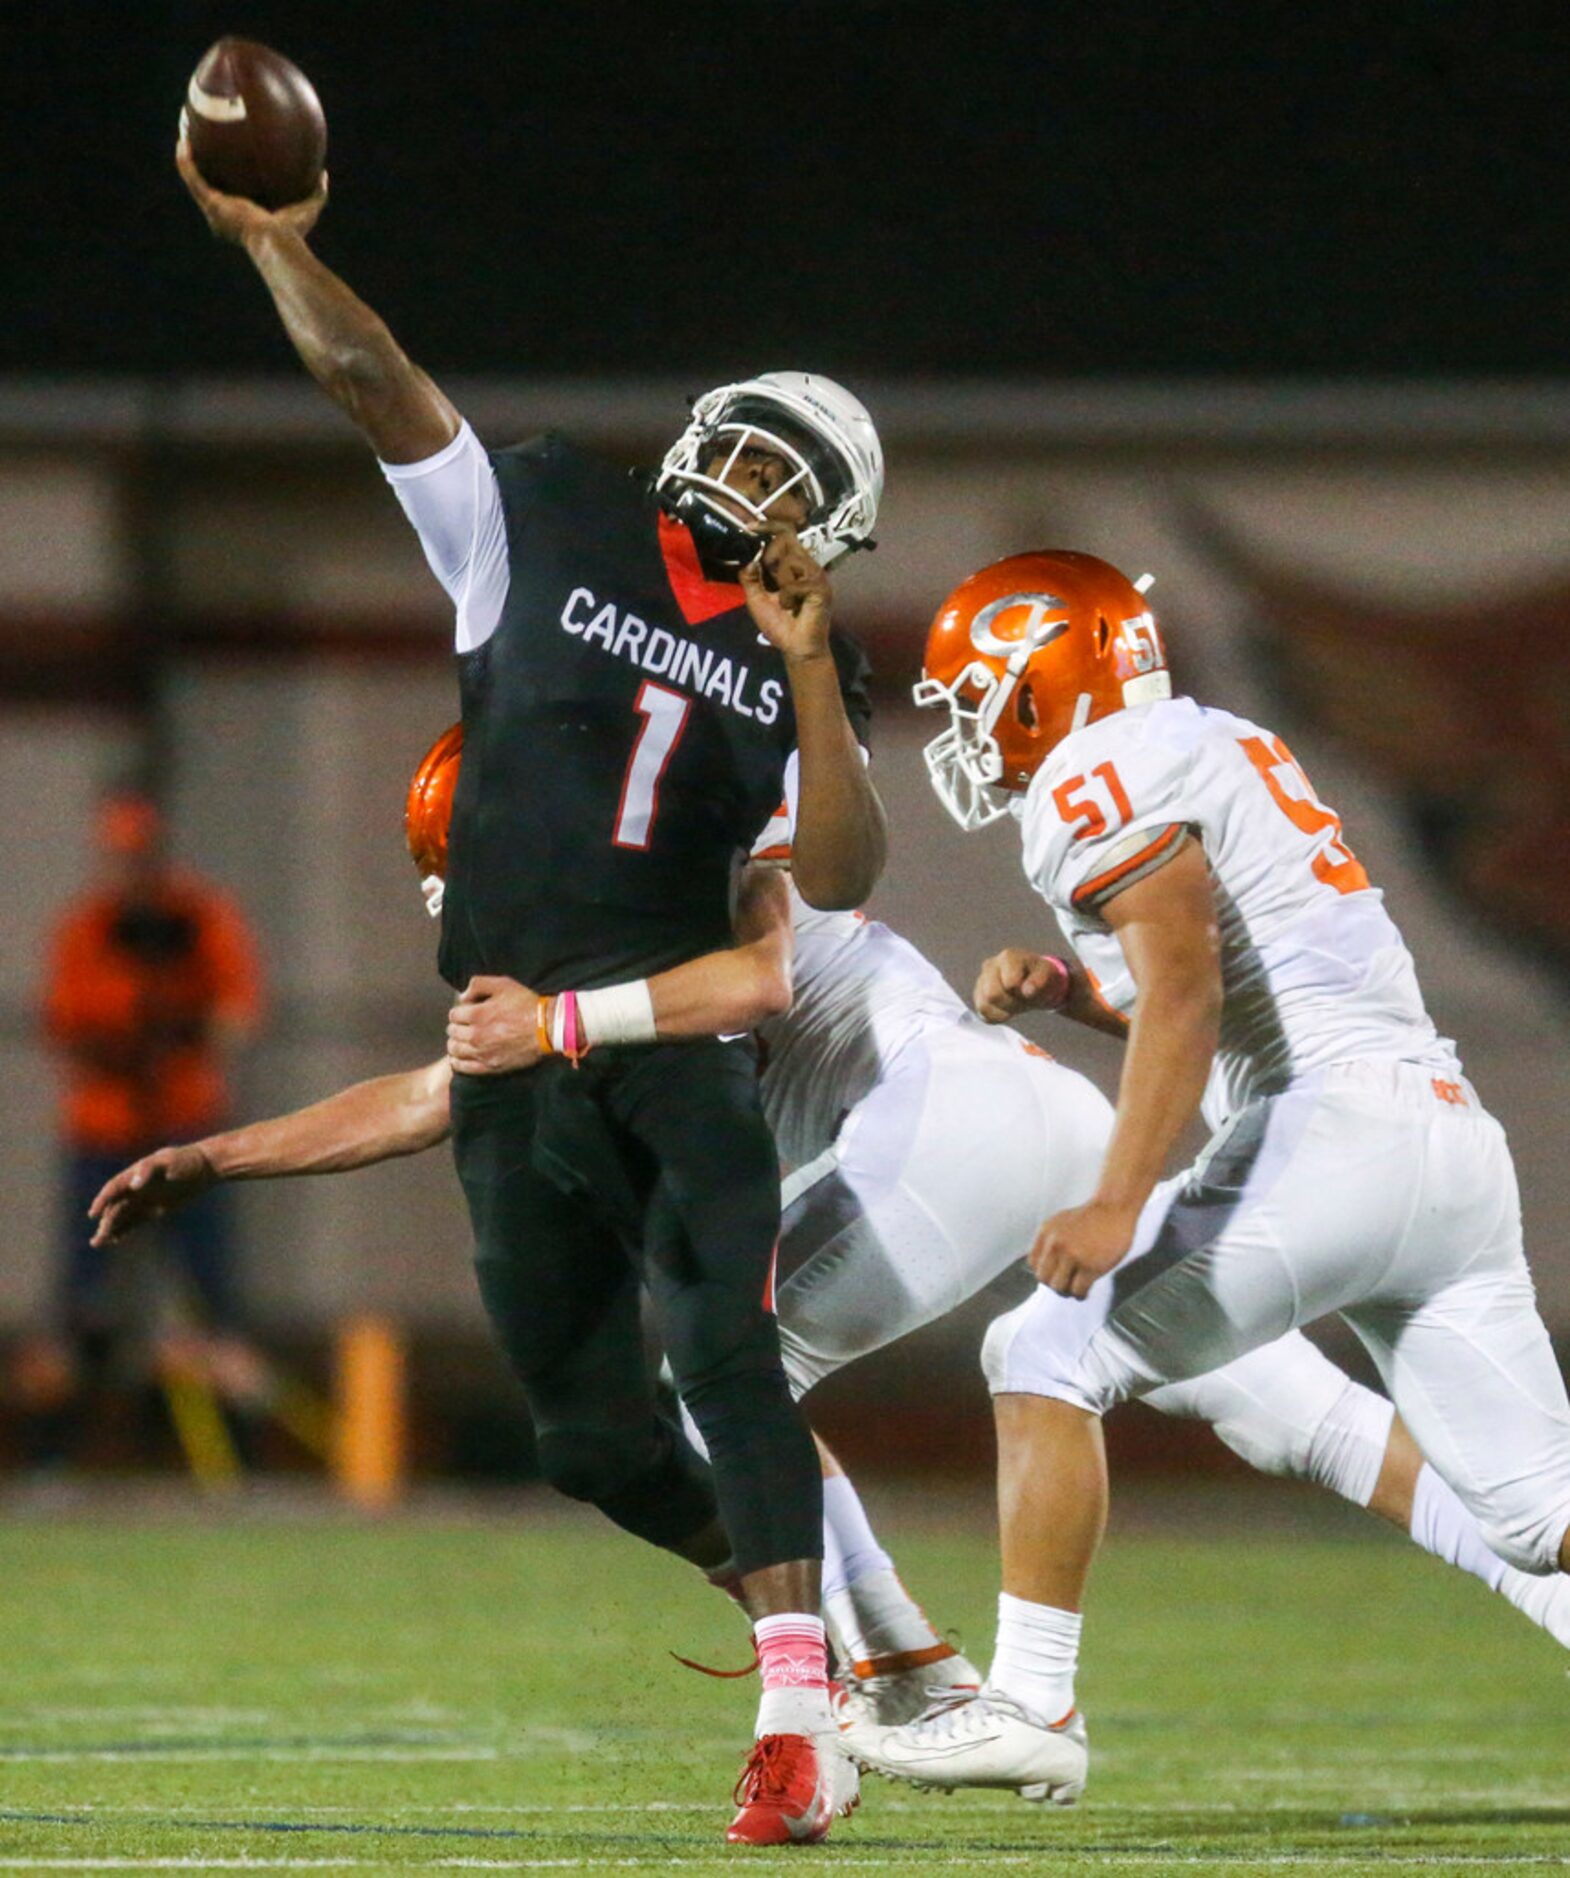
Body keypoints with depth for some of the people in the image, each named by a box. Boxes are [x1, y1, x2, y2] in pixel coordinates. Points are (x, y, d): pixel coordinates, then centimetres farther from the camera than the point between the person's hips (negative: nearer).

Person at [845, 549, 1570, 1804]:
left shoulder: (1097, 776, -3)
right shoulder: (1228, 748, 25)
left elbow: (1186, 998, -16)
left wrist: (1119, 1206, -22)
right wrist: (1069, 989, 21)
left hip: (1328, 1132, -9)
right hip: (1457, 1138, 9)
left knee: (1049, 1359, 0)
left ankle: (1031, 1709, -3)